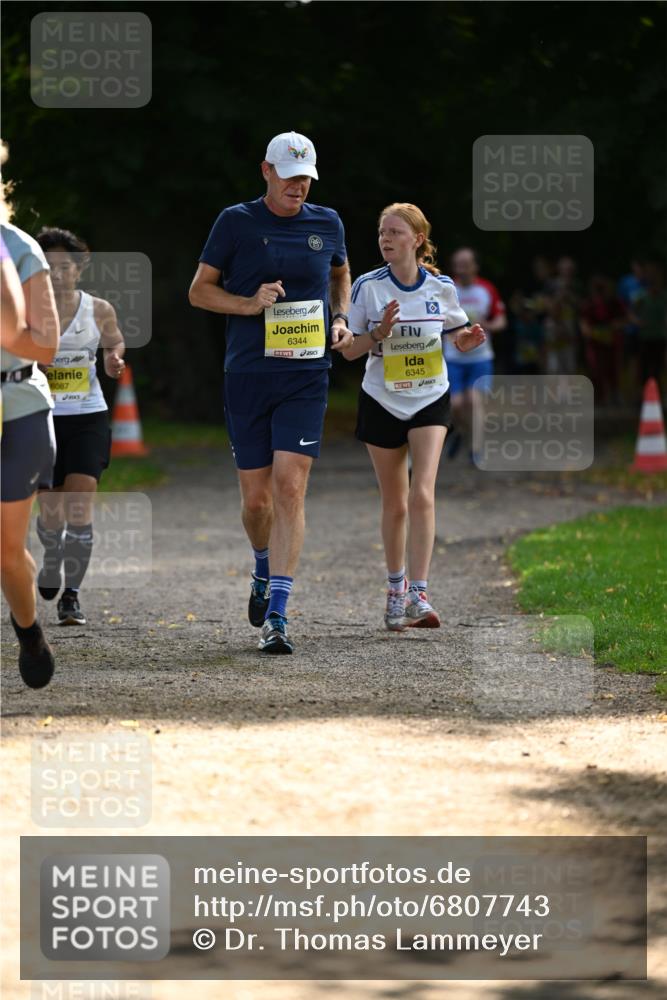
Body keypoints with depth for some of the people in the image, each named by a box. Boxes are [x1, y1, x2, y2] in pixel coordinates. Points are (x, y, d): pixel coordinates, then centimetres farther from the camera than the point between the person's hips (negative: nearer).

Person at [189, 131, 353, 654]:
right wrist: (250, 304, -12)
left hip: (307, 376, 0)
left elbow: (341, 273, 28)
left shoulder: (327, 223, 8)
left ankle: (276, 616, -14)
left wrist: (342, 320, 11)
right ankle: (265, 570, 38)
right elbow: (199, 290, 5)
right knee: (256, 499, 5)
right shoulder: (236, 222, 0)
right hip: (247, 375, 0)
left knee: (289, 488, -13)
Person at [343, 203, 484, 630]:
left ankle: (418, 594, -18)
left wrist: (468, 339, -14)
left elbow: (456, 336, 10)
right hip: (382, 402, 1)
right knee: (395, 503, 8)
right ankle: (396, 587, 27)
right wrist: (380, 331, -22)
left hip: (430, 401, 0)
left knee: (422, 495, -16)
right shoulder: (368, 287, -8)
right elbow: (350, 350, -4)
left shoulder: (442, 287, -5)